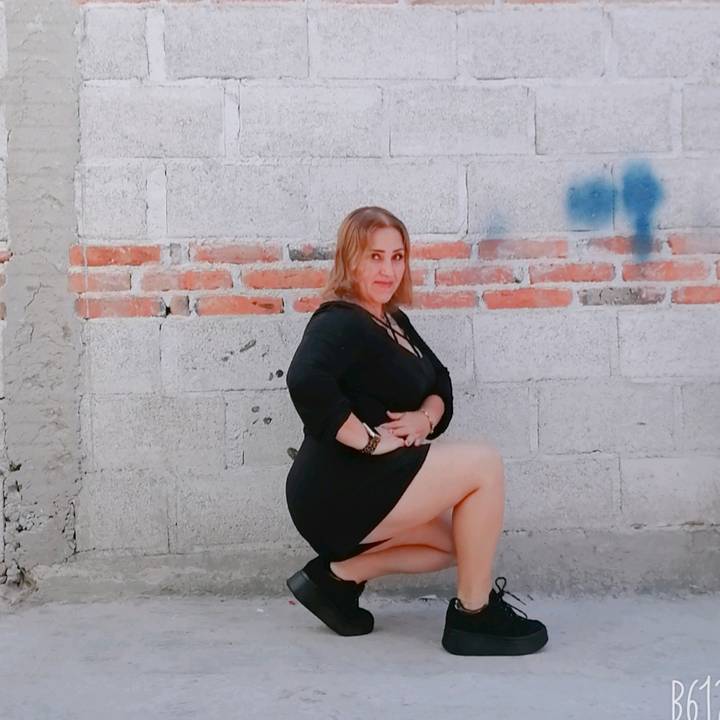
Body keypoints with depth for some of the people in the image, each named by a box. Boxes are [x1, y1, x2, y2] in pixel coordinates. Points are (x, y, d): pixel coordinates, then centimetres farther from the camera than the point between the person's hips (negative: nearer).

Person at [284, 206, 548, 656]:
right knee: (483, 463, -14)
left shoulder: (393, 320, 13)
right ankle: (473, 615, -5)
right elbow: (305, 381, -34)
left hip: (368, 486, 10)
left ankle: (342, 573, 12)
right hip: (339, 490, -10)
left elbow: (440, 382, 15)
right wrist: (369, 440, -27)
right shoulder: (339, 322, -15)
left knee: (462, 540, 19)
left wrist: (425, 417, -7)